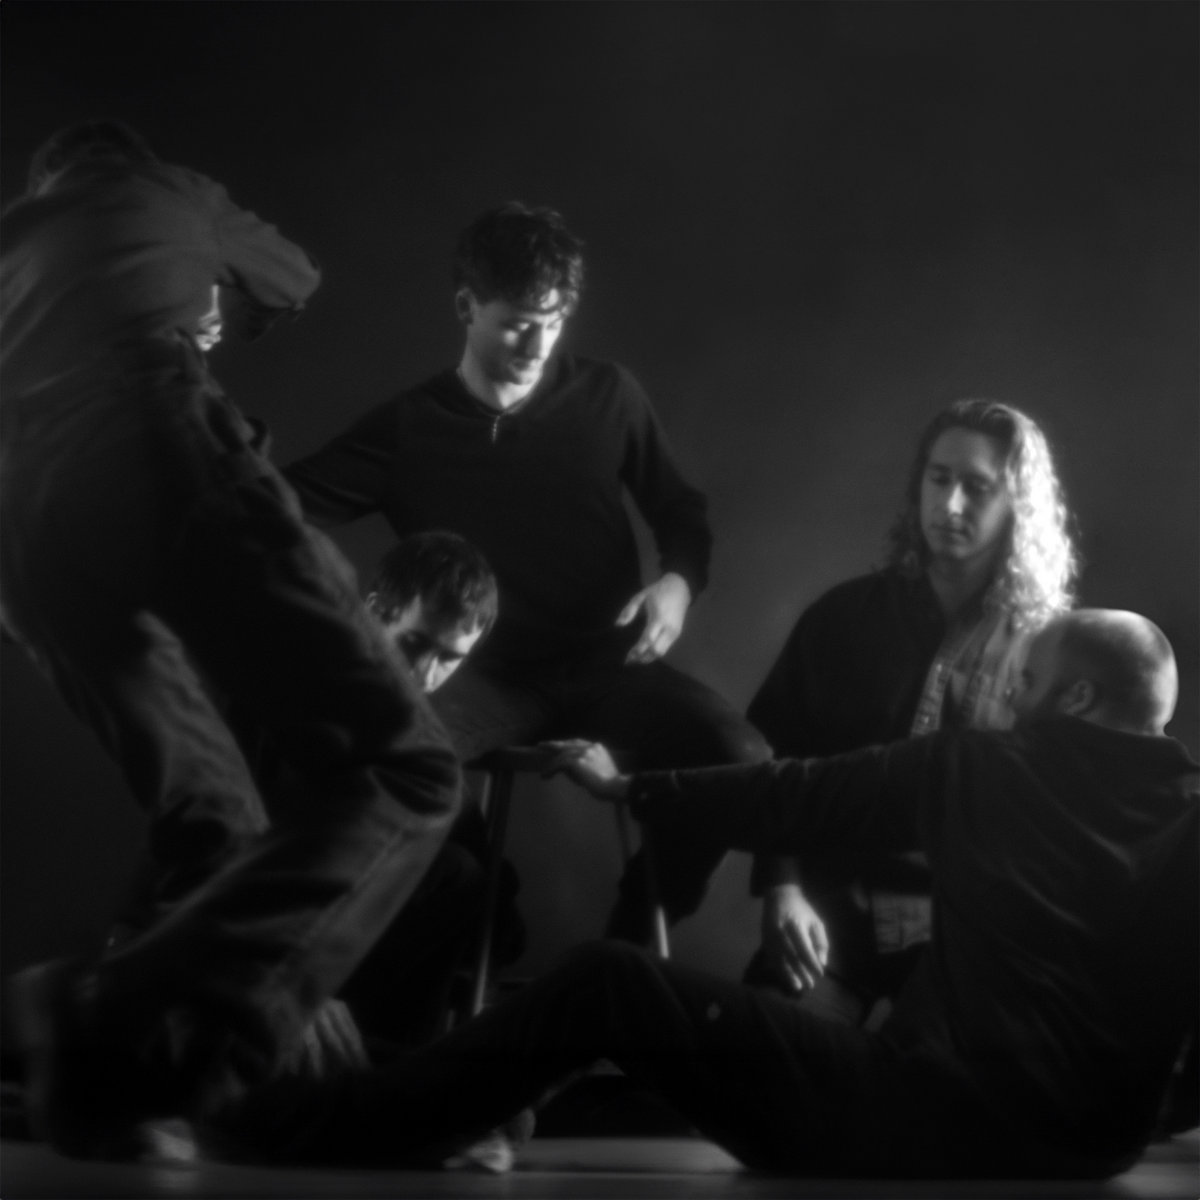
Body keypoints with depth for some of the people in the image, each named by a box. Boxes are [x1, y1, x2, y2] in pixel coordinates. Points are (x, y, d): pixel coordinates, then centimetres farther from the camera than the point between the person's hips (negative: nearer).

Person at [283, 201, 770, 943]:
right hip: (487, 673, -1)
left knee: (741, 760, -27)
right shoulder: (408, 428, 3)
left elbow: (682, 513, 16)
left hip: (604, 663, 1)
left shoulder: (608, 398, 6)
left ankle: (639, 928, 2)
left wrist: (679, 583, -5)